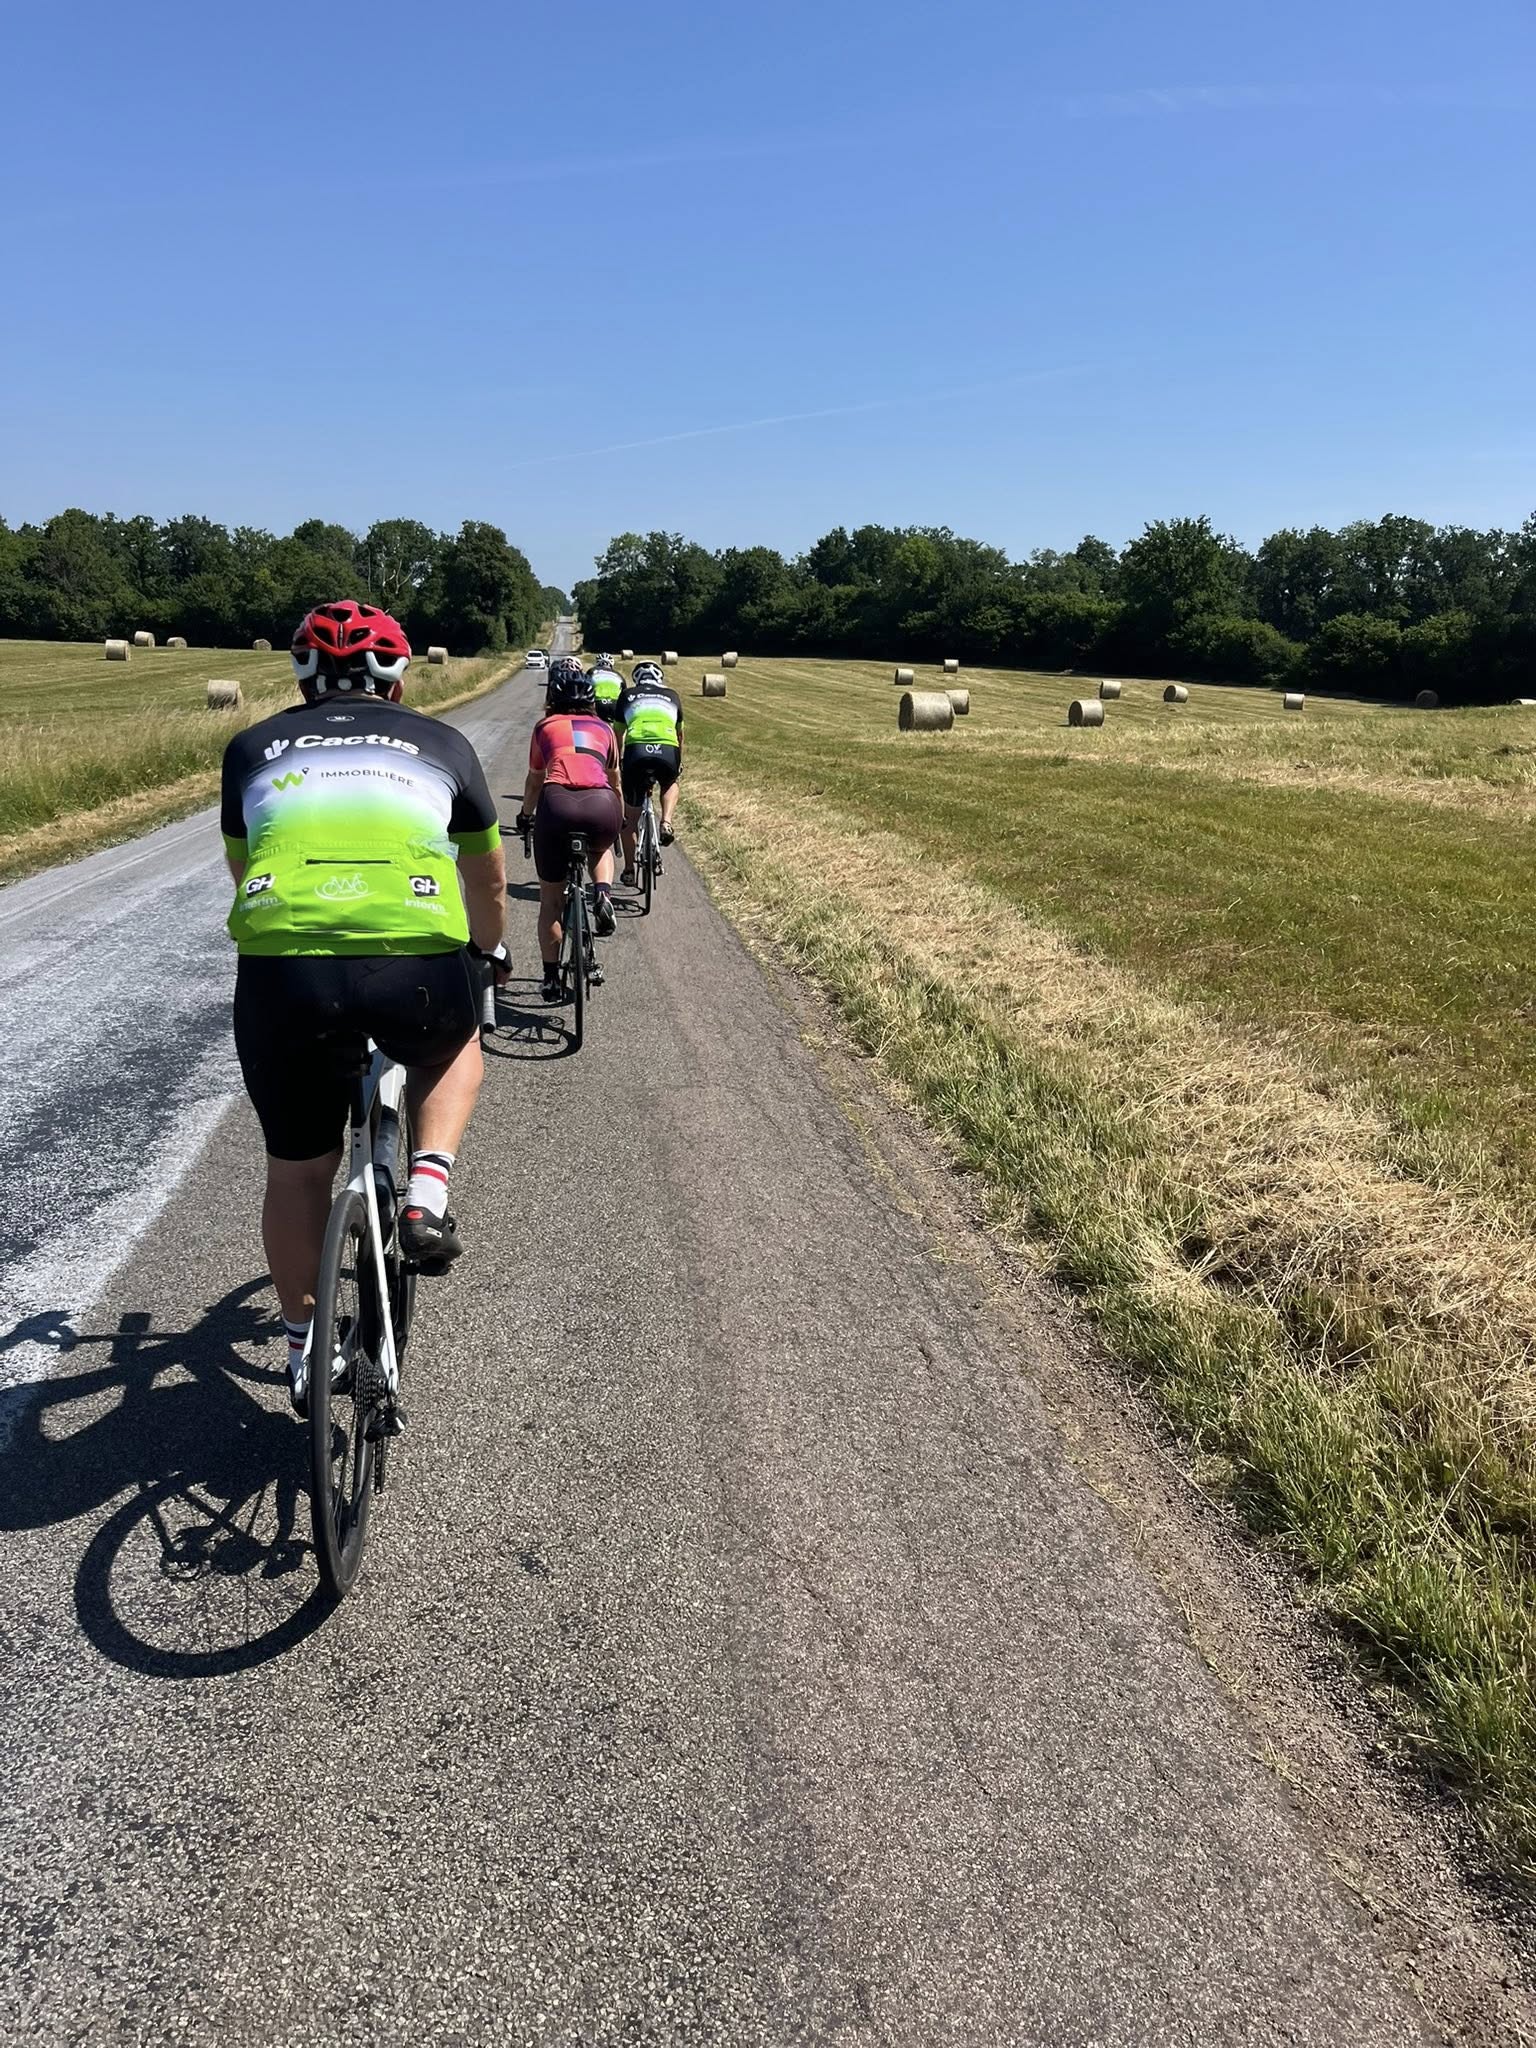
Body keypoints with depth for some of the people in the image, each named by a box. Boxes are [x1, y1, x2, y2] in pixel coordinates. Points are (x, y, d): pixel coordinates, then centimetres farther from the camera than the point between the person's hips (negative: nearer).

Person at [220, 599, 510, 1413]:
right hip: (416, 965, -1)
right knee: (455, 1044, 34)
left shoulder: (254, 746, 25)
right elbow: (487, 879, 36)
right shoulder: (440, 743, 23)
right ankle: (428, 1193, 14)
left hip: (279, 966, 1)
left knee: (298, 1169, 22)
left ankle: (302, 1348, 37)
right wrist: (490, 951, 55)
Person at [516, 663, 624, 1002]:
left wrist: (525, 816, 55)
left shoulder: (545, 726, 25)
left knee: (550, 900, 17)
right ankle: (604, 895, 8)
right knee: (601, 849, 38)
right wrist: (620, 821, 55)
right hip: (601, 805, 1)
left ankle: (552, 978, 19)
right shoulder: (603, 729, 28)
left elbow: (535, 780, 37)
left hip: (556, 804, -1)